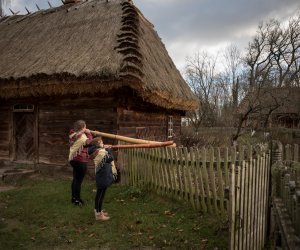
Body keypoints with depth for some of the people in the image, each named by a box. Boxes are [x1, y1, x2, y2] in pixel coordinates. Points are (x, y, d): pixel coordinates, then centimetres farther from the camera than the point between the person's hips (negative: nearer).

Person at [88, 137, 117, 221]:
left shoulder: (95, 151, 11)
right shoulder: (101, 152, -20)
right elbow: (110, 158, -20)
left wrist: (106, 150, 5)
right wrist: (108, 149, -7)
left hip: (101, 176, 10)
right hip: (103, 176, -10)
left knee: (99, 194, 19)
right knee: (101, 194, -2)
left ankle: (98, 211, 32)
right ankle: (98, 214, 7)